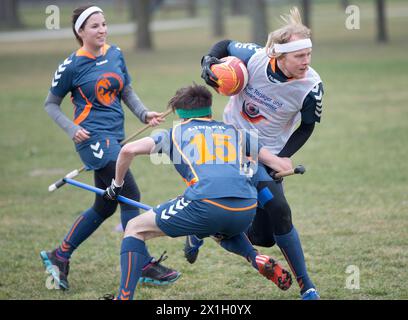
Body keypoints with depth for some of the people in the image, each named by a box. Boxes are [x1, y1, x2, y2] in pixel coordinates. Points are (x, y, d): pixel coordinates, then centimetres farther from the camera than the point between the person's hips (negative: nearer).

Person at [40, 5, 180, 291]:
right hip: (93, 138, -7)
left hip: (115, 137, 7)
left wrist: (144, 113, 0)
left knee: (105, 206, 12)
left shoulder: (115, 54, 8)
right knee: (131, 195, -12)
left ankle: (59, 256, 25)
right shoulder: (71, 66, -7)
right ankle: (144, 267, -5)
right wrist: (71, 128, -12)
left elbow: (127, 92, 18)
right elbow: (51, 104, 3)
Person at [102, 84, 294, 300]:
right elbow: (283, 166, 29)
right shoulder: (236, 133, 30)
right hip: (247, 208, 4)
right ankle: (257, 259, 13)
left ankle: (125, 296, 0)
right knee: (221, 231, 42)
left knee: (135, 229, 15)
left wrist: (117, 185, 27)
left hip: (205, 203, -4)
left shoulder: (175, 133, 24)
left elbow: (129, 150, 12)